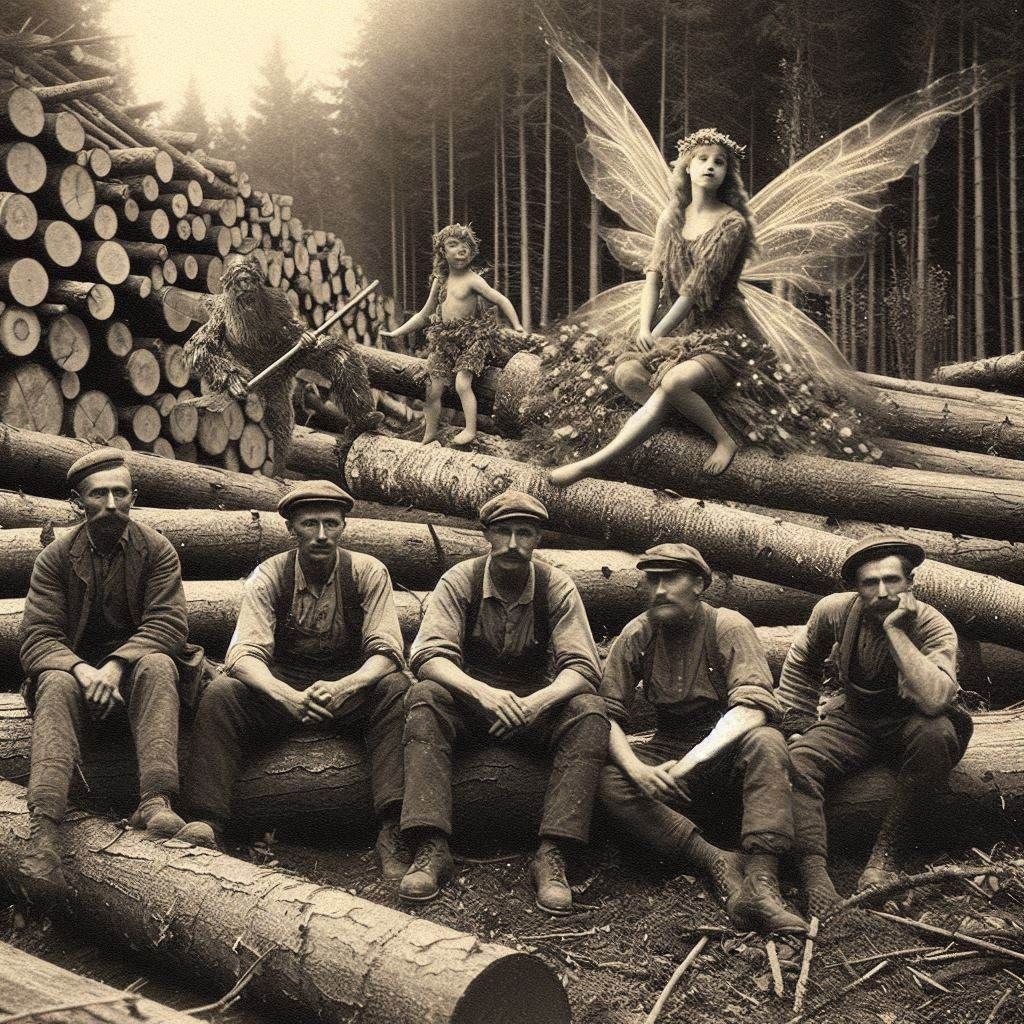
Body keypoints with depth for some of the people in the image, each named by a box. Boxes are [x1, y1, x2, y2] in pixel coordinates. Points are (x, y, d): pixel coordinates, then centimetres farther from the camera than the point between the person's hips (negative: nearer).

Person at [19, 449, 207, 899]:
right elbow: (37, 638, -7)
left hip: (135, 673, 0)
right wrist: (81, 669, -29)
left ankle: (155, 802, -47)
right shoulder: (54, 557, 1)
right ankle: (43, 831, -50)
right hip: (77, 672, 0)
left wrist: (116, 664, -28)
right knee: (57, 685, -33)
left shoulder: (157, 550, 0)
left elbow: (168, 625, -11)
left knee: (158, 665, -33)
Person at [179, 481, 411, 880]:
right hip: (283, 689, 0)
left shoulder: (368, 573, -7)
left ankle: (394, 831, -37)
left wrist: (341, 688, -37)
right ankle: (208, 822, -31)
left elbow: (386, 652, -14)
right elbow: (244, 655, -18)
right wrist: (288, 696, -40)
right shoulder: (269, 576, -7)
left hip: (350, 692, 0)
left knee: (398, 689, -31)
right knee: (220, 693, -27)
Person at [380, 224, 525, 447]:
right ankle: (429, 435, 9)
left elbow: (500, 300, -5)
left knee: (462, 383, -21)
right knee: (433, 389, 0)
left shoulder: (472, 280, -8)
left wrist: (516, 326, -11)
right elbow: (423, 315, 19)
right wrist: (395, 333, 18)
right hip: (445, 338, 6)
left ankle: (470, 430, -16)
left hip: (471, 336, -5)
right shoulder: (440, 281, 10)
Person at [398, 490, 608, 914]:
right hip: (470, 700, 0)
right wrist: (482, 692, -39)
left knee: (589, 711, -29)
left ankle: (552, 855, -34)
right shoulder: (459, 581, -8)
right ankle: (430, 849, -37)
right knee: (424, 697, -31)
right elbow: (429, 655, -19)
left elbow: (581, 665, -13)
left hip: (536, 704, 1)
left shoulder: (557, 587, -7)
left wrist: (538, 702, -36)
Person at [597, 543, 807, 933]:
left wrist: (690, 762, -38)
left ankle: (759, 883, -44)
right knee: (609, 784, -26)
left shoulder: (728, 627, -12)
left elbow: (753, 707, -26)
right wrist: (637, 768, -27)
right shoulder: (637, 635, -3)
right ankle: (719, 864, -31)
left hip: (726, 748, -2)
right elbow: (607, 714, -6)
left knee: (765, 742, -36)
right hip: (668, 751, 3)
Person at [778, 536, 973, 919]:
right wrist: (798, 726, 3)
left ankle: (885, 849, -25)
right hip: (852, 721, 3)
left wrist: (895, 630, -38)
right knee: (796, 761, -25)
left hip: (908, 724, -2)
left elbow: (935, 700, -40)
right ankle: (814, 873, -38)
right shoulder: (834, 611, -11)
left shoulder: (934, 626, -21)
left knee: (938, 733, -37)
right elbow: (800, 664, 9)